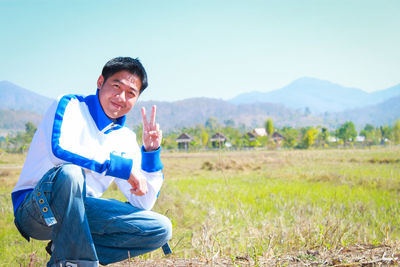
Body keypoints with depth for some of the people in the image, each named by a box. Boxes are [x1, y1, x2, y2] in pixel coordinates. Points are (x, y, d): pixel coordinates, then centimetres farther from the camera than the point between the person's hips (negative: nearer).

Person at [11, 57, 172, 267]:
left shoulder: (125, 139, 10)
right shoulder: (69, 106, -5)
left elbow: (143, 203, 5)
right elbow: (59, 149, -29)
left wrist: (151, 152, -7)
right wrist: (123, 167, -24)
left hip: (77, 212, 6)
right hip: (36, 210, -6)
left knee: (161, 229, -8)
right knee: (69, 172, -38)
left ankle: (65, 250, -7)